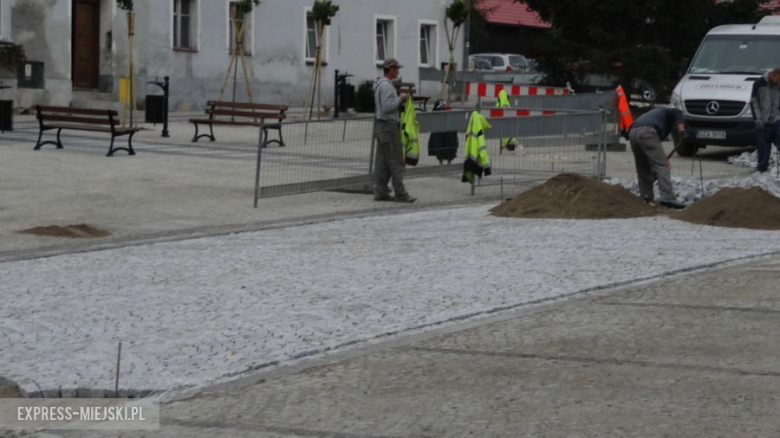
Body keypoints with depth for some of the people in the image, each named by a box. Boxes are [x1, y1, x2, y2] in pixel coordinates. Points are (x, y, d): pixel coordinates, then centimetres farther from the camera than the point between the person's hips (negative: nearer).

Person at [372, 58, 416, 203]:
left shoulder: (381, 84, 17)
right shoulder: (386, 86, -16)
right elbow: (387, 107, -23)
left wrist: (399, 99, 11)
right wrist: (400, 99, -12)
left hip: (381, 126, 11)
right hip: (388, 126, -11)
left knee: (383, 162, 10)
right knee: (396, 161, -8)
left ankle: (380, 192, 11)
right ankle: (400, 193, -8)